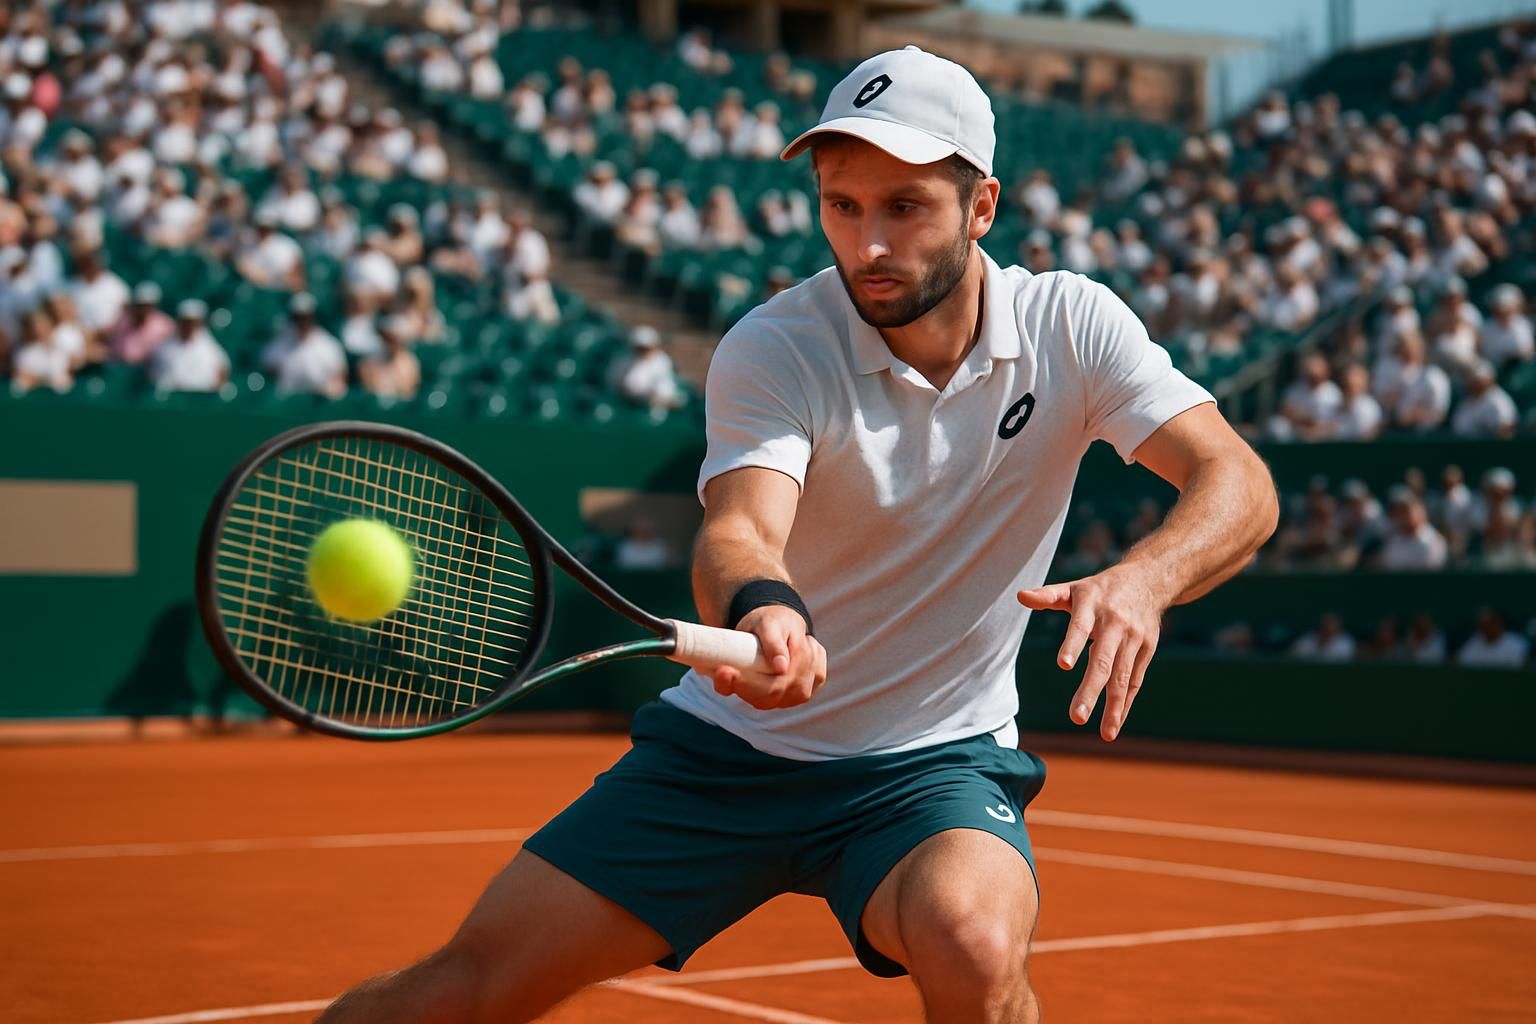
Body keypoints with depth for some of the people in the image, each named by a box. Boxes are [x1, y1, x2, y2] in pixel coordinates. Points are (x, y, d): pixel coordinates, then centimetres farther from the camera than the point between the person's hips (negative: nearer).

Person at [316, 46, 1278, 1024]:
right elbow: (740, 524, -30)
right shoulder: (773, 350, -14)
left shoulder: (1070, 326, -9)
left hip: (935, 761, 0)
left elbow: (1239, 484, -16)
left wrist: (1143, 579, -38)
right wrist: (763, 608, -54)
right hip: (732, 742, 0)